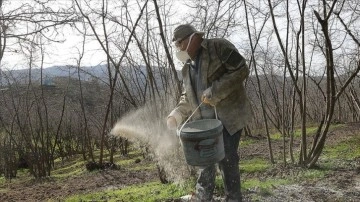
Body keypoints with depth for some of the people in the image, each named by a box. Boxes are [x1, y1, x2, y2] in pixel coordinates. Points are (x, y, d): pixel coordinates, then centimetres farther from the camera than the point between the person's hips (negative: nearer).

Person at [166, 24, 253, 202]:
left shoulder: (219, 47, -8)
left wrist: (214, 92, -22)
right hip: (205, 120, 7)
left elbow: (241, 70, -16)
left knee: (227, 159, -6)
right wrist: (178, 113, -1)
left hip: (228, 116, -7)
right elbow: (187, 96, 19)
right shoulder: (187, 66, 14)